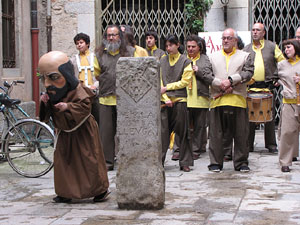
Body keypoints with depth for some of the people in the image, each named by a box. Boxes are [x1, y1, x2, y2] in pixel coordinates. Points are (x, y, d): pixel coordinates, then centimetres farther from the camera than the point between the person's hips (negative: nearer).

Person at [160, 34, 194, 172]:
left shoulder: (185, 61, 4)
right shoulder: (162, 61, 12)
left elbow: (185, 81, -2)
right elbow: (159, 81, 8)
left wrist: (167, 87, -6)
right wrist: (165, 98, -6)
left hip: (180, 100, -2)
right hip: (165, 100, 2)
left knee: (182, 132, 1)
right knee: (163, 131, -2)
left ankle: (185, 162, 8)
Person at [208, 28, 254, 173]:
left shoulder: (245, 56, 12)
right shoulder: (213, 57, 16)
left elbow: (248, 73, -2)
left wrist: (230, 80, -14)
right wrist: (221, 85, -10)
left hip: (238, 100, -1)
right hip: (217, 100, 1)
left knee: (240, 134, 2)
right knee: (216, 133, 1)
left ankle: (241, 162, 12)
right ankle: (215, 163, 10)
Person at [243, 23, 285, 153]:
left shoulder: (272, 47, 7)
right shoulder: (246, 49, 13)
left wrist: (276, 77, -3)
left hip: (267, 86, -2)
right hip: (250, 87, 2)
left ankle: (271, 145, 7)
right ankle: (248, 145, 7)